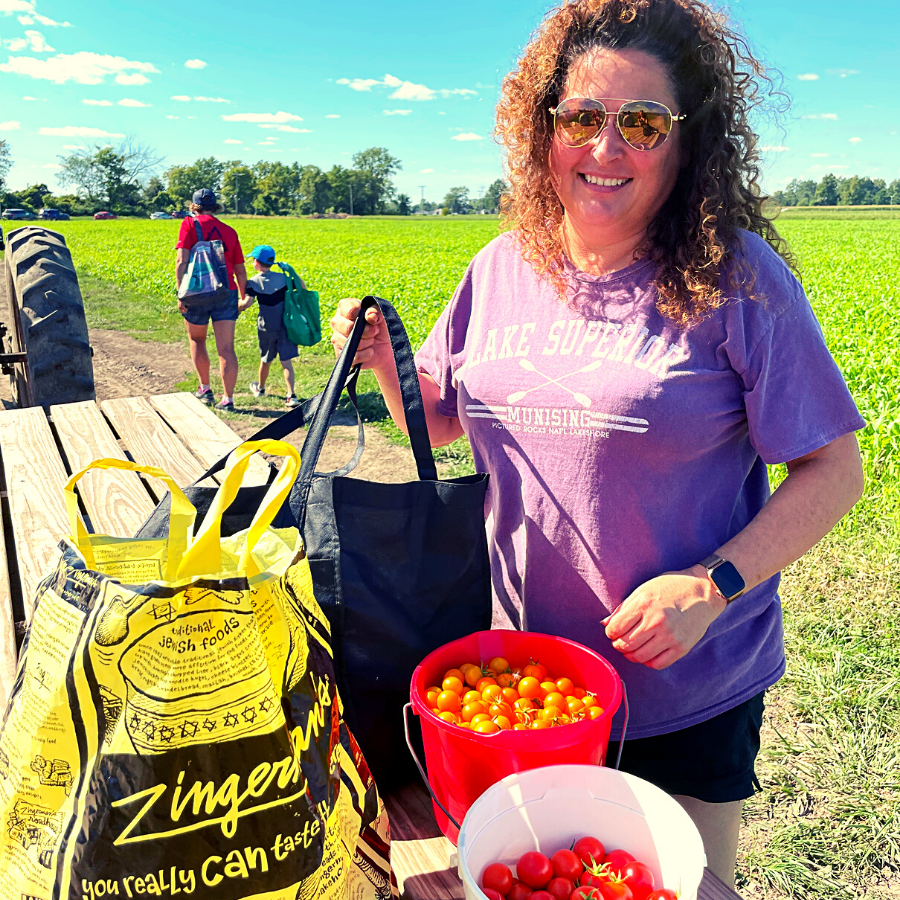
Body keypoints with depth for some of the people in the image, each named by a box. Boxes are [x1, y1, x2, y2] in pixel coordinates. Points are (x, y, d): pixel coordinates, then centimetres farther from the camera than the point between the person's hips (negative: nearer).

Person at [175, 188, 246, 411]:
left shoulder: (190, 224, 1)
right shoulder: (229, 231, 13)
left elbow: (182, 261, -10)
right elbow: (240, 270, 17)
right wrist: (244, 298, 27)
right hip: (226, 292, 2)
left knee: (197, 340, 20)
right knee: (226, 349, -1)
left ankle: (205, 389, 26)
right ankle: (228, 399, -3)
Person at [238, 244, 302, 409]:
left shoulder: (254, 282, -9)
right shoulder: (282, 277, -1)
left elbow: (247, 302, -18)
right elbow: (302, 286, 4)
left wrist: (235, 308, -2)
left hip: (267, 327, -1)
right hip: (286, 325, 1)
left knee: (266, 360, 17)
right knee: (286, 361, 1)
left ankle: (260, 388, 40)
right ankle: (291, 396, -9)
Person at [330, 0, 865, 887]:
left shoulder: (739, 279, -14)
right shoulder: (500, 271, -1)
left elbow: (833, 470, -11)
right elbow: (439, 419, 10)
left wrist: (712, 585, -22)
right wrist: (382, 360, -8)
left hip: (687, 688, -3)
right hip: (524, 673, 4)